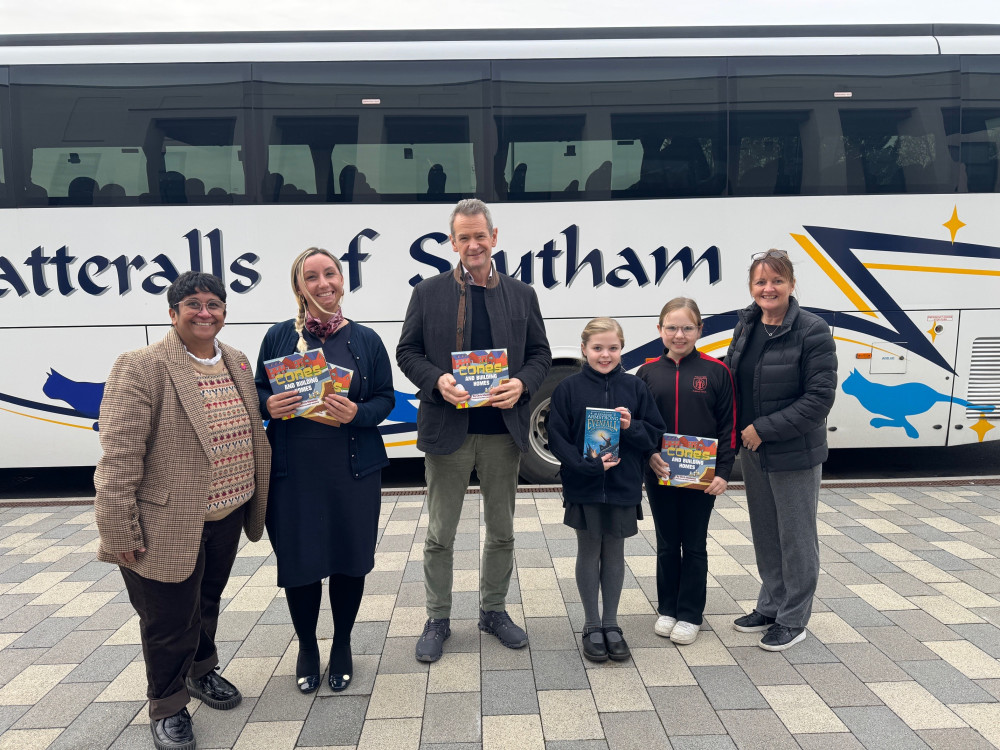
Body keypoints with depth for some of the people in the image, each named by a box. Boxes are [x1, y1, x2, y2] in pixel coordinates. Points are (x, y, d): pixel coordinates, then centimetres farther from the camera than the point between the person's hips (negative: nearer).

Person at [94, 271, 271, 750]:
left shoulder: (237, 363, 6)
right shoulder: (141, 367, -16)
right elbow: (119, 455, -18)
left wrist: (255, 503, 15)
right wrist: (120, 531, -18)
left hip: (227, 516, 6)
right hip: (168, 525, -6)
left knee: (207, 603, 24)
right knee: (170, 620, 9)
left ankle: (202, 672, 49)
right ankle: (167, 707, 33)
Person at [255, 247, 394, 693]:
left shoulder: (365, 339, 2)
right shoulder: (279, 336, 3)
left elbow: (385, 399, 3)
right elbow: (258, 392, 8)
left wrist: (357, 413, -17)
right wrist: (269, 406, -14)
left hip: (353, 469, 0)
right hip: (293, 470, 0)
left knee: (350, 558, 9)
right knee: (298, 561, 7)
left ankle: (342, 646, 33)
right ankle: (307, 647, 33)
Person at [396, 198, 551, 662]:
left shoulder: (521, 294, 7)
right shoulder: (428, 293, 2)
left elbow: (540, 353, 8)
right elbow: (407, 351, 2)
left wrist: (522, 384, -13)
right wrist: (438, 380, -17)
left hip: (503, 431, 2)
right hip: (447, 430, -2)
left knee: (501, 531, 14)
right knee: (440, 534, 8)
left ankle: (494, 610, 33)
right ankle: (437, 620, 25)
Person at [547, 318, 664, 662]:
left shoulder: (634, 387, 0)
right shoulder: (568, 388, -5)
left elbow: (655, 433, 3)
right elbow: (558, 439, -7)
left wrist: (631, 426, -17)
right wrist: (589, 464, -18)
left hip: (623, 488, 2)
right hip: (584, 488, -1)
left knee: (614, 554, 13)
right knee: (589, 554, 11)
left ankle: (611, 624, 29)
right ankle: (592, 626, 26)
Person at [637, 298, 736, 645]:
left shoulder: (716, 372, -4)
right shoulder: (648, 372, 1)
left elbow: (728, 426, -3)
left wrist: (723, 471, -9)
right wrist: (648, 454, -12)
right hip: (659, 474, 2)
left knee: (694, 545, 10)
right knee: (667, 544, 14)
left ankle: (690, 614, 23)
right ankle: (668, 608, 30)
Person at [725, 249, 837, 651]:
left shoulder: (812, 331, -16)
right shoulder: (746, 325, 4)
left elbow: (820, 397, -19)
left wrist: (765, 429, -20)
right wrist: (742, 431, 2)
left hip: (795, 452, -6)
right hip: (753, 450, 7)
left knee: (795, 536, 8)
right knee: (764, 532, 18)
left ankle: (793, 620, 24)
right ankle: (770, 607, 36)